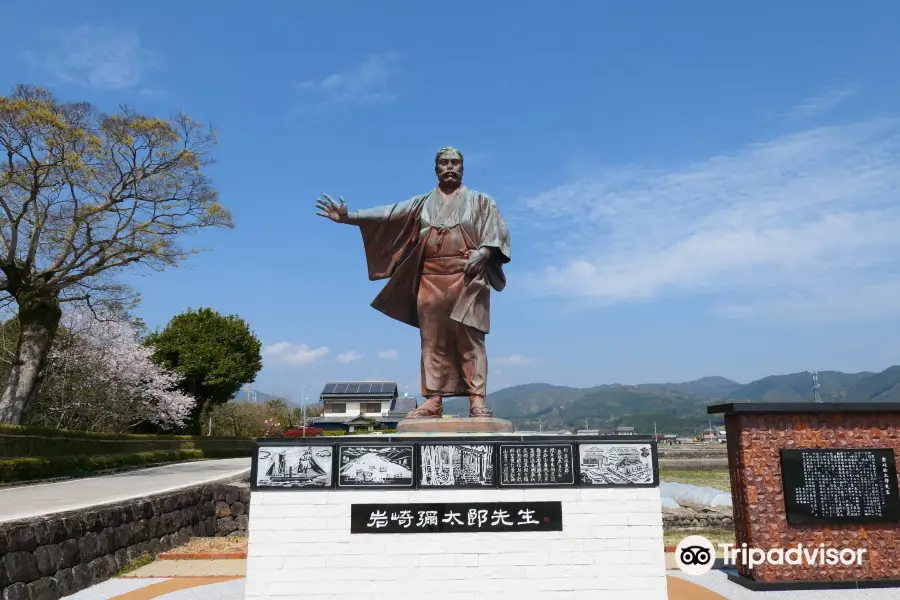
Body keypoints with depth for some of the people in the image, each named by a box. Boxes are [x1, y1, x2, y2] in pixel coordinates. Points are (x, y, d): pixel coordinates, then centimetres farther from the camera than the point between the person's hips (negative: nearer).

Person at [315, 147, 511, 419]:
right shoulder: (422, 203, 20)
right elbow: (386, 214, 9)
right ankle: (433, 400, 0)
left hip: (467, 277, -3)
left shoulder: (479, 200, 15)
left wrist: (483, 252, -17)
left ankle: (477, 400, -13)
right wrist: (348, 217, -3)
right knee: (432, 341, -1)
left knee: (470, 338, -11)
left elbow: (498, 231, 3)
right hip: (431, 278, 3)